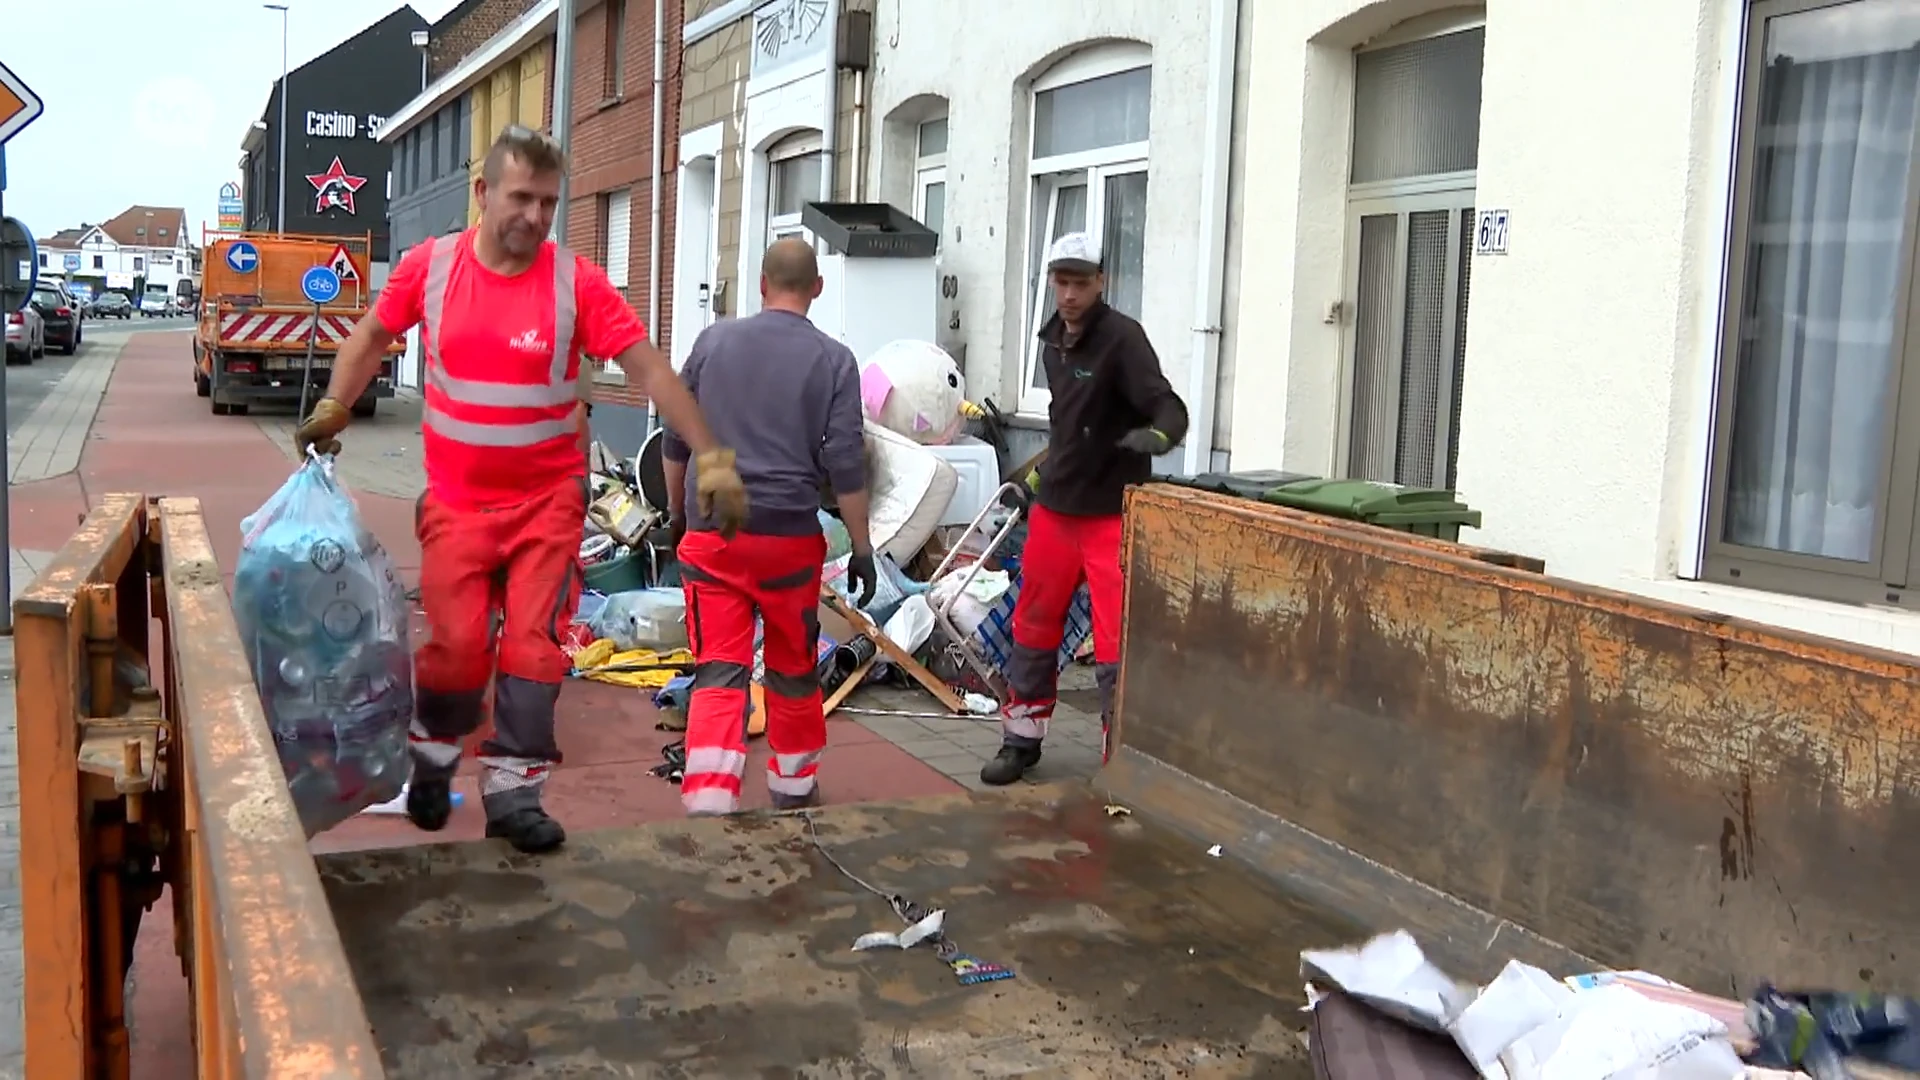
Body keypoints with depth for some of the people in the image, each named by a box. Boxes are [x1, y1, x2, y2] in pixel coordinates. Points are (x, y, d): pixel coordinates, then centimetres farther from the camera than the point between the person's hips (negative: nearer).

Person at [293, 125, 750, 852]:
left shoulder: (576, 281, -12)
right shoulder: (429, 266, -5)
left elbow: (650, 369, -14)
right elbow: (374, 336, 13)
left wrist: (711, 458, -20)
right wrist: (334, 408, 3)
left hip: (547, 499, -1)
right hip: (456, 501, 1)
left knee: (534, 645, -2)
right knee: (457, 646, 2)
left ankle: (511, 792, 10)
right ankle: (434, 753, 32)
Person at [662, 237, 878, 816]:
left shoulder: (713, 340, 4)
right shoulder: (833, 360, -3)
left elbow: (675, 438, 11)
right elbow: (846, 465, -6)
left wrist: (677, 510, 25)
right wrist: (863, 547, 2)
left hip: (711, 531, 1)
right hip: (789, 535, -1)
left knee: (718, 673, -1)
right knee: (794, 668, 17)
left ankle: (708, 805, -12)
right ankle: (794, 787, 32)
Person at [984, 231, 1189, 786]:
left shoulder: (1122, 338, -14)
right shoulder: (1053, 340, 8)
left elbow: (1169, 407, -25)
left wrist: (1156, 434, -46)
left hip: (1112, 515, -7)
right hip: (1055, 508, 7)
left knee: (1116, 646, -6)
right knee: (1033, 629, 16)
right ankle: (1022, 740, 31)